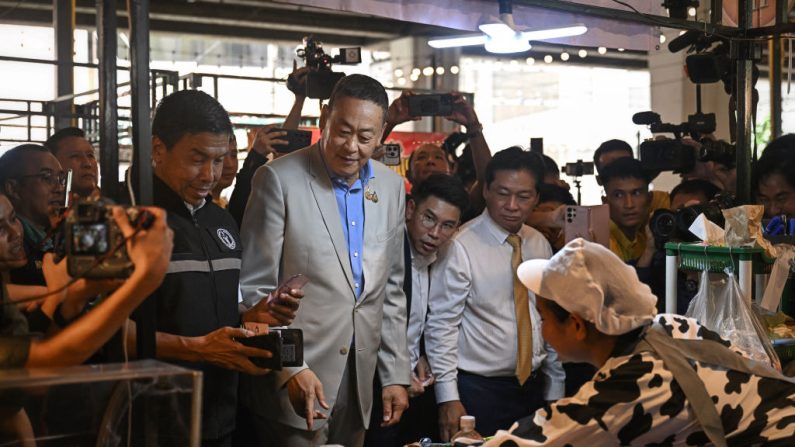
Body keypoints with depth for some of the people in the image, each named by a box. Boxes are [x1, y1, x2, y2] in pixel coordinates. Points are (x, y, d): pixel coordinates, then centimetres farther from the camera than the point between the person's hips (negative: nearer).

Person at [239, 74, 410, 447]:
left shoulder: (391, 186, 7)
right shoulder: (279, 179, -10)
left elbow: (391, 288, 12)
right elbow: (255, 289, -9)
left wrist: (396, 374, 9)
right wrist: (290, 368, -17)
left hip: (359, 384, 5)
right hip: (291, 383, -5)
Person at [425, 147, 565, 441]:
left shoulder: (540, 245, 5)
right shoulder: (461, 247, -13)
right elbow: (441, 325, -13)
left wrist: (555, 389, 12)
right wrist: (448, 398, -16)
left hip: (533, 387, 6)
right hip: (478, 390, -5)